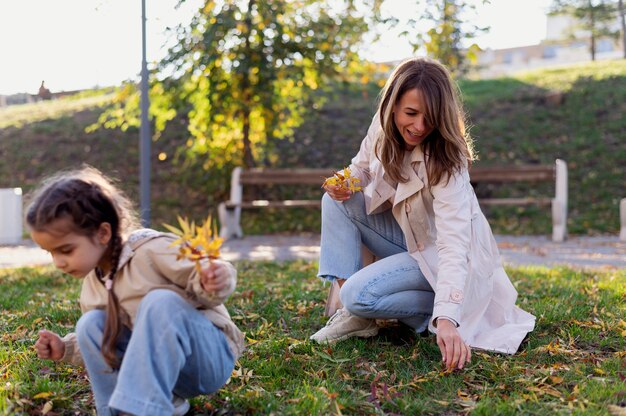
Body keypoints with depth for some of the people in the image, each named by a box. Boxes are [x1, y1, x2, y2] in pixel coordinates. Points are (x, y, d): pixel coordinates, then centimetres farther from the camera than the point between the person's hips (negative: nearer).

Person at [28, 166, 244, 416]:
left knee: (162, 302, -34)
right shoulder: (92, 285, 6)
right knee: (90, 324, -10)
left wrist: (211, 286, -41)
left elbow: (202, 280, -18)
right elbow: (104, 343, 19)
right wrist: (65, 349, 3)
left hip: (210, 356, -7)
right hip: (161, 366, 7)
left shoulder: (153, 250, -18)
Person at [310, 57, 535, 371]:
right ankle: (350, 311, -12)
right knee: (336, 201, -12)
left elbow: (453, 244, -38)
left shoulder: (446, 162, -31)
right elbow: (362, 167, 7)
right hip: (406, 236, 7)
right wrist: (345, 182, -19)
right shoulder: (382, 126, -14)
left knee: (359, 297, -26)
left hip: (438, 255, -7)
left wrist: (447, 318, -50)